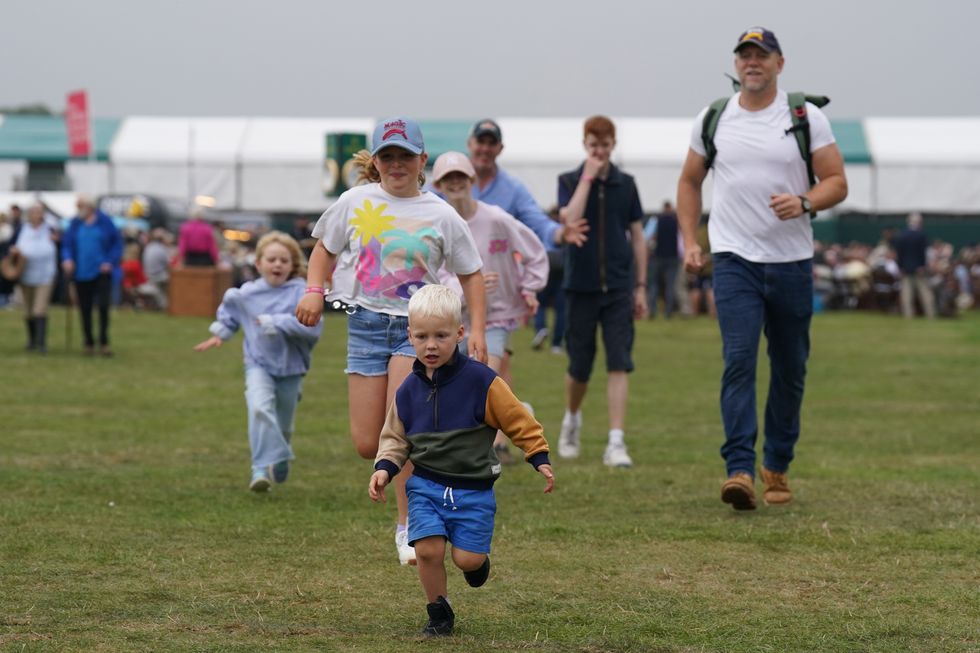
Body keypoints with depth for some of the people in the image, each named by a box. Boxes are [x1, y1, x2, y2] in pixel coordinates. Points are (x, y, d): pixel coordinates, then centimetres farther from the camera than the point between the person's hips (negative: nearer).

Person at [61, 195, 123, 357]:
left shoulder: (104, 221, -1)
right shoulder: (75, 223, 6)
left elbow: (117, 242, 3)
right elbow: (67, 244, 8)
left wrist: (111, 262, -8)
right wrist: (67, 258, -12)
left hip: (101, 272, -3)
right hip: (81, 273, 3)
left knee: (103, 306, -11)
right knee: (85, 310, 5)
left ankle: (104, 342, -3)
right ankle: (89, 343, 15)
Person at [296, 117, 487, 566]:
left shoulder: (441, 215, 1)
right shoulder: (355, 203, 5)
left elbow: (470, 273, 10)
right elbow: (325, 248, 18)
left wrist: (477, 329, 0)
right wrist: (314, 290, 0)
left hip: (418, 325, -2)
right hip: (366, 323, 2)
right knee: (367, 445, -4)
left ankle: (408, 527, -10)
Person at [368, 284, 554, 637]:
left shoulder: (481, 381, -10)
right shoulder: (409, 390, 2)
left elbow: (518, 420, -3)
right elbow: (395, 437, 13)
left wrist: (539, 458, -5)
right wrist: (384, 467, -3)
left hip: (473, 489, -2)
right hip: (425, 486, 2)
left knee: (467, 557, -8)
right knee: (428, 549, -14)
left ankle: (477, 561, 31)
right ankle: (439, 614, 8)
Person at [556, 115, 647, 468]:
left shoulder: (625, 184, 6)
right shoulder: (570, 181, 0)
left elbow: (637, 237, 10)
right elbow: (570, 220, -19)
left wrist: (641, 286, 7)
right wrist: (588, 177, -17)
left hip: (618, 288, 1)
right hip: (581, 286, -1)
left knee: (619, 364, -8)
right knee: (580, 366, 7)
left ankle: (616, 442, -10)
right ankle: (571, 419, 34)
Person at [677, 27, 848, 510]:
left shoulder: (806, 117, 1)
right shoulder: (714, 119, 7)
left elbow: (836, 182, 1)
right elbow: (690, 181, 19)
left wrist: (803, 203, -20)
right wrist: (689, 241, 9)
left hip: (792, 261, 1)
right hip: (734, 258, 0)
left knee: (790, 370, 7)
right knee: (739, 361, -15)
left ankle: (777, 467, 22)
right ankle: (740, 470, -22)